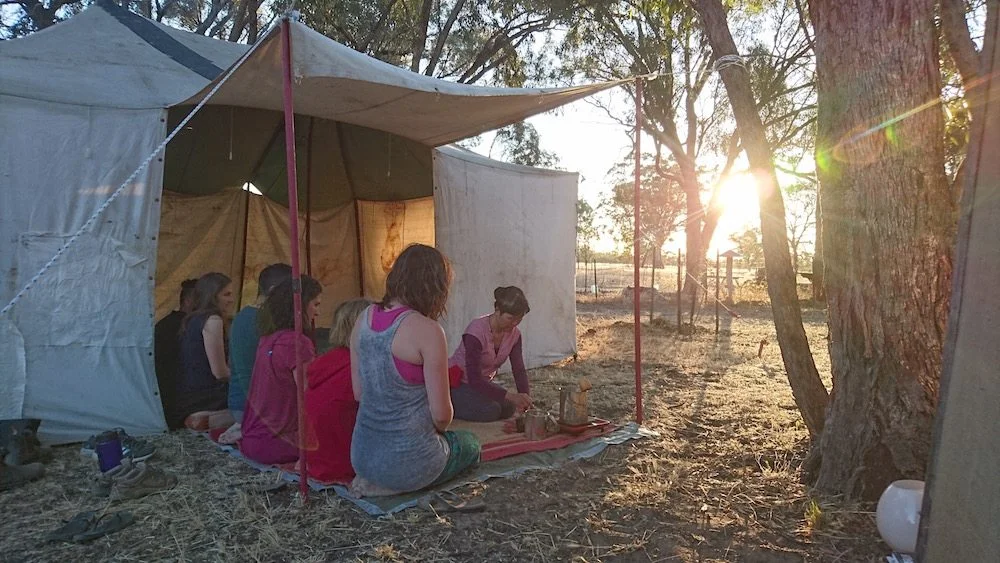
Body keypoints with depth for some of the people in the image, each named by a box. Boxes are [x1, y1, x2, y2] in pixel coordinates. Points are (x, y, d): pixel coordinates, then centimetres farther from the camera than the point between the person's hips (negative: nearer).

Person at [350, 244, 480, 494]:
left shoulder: (364, 319, 0)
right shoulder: (427, 330, -21)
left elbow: (358, 393, 8)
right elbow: (441, 413, -16)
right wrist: (440, 429, 6)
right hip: (407, 462, -7)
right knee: (470, 443, 26)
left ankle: (373, 482, 15)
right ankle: (396, 487, 4)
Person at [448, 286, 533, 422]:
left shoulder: (514, 334, -7)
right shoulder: (477, 331, -29)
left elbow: (519, 369, -6)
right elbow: (474, 379, -32)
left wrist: (526, 397, -25)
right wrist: (509, 396, -39)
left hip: (483, 382, 8)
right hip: (456, 383, -7)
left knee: (508, 408, -16)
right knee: (491, 410, -28)